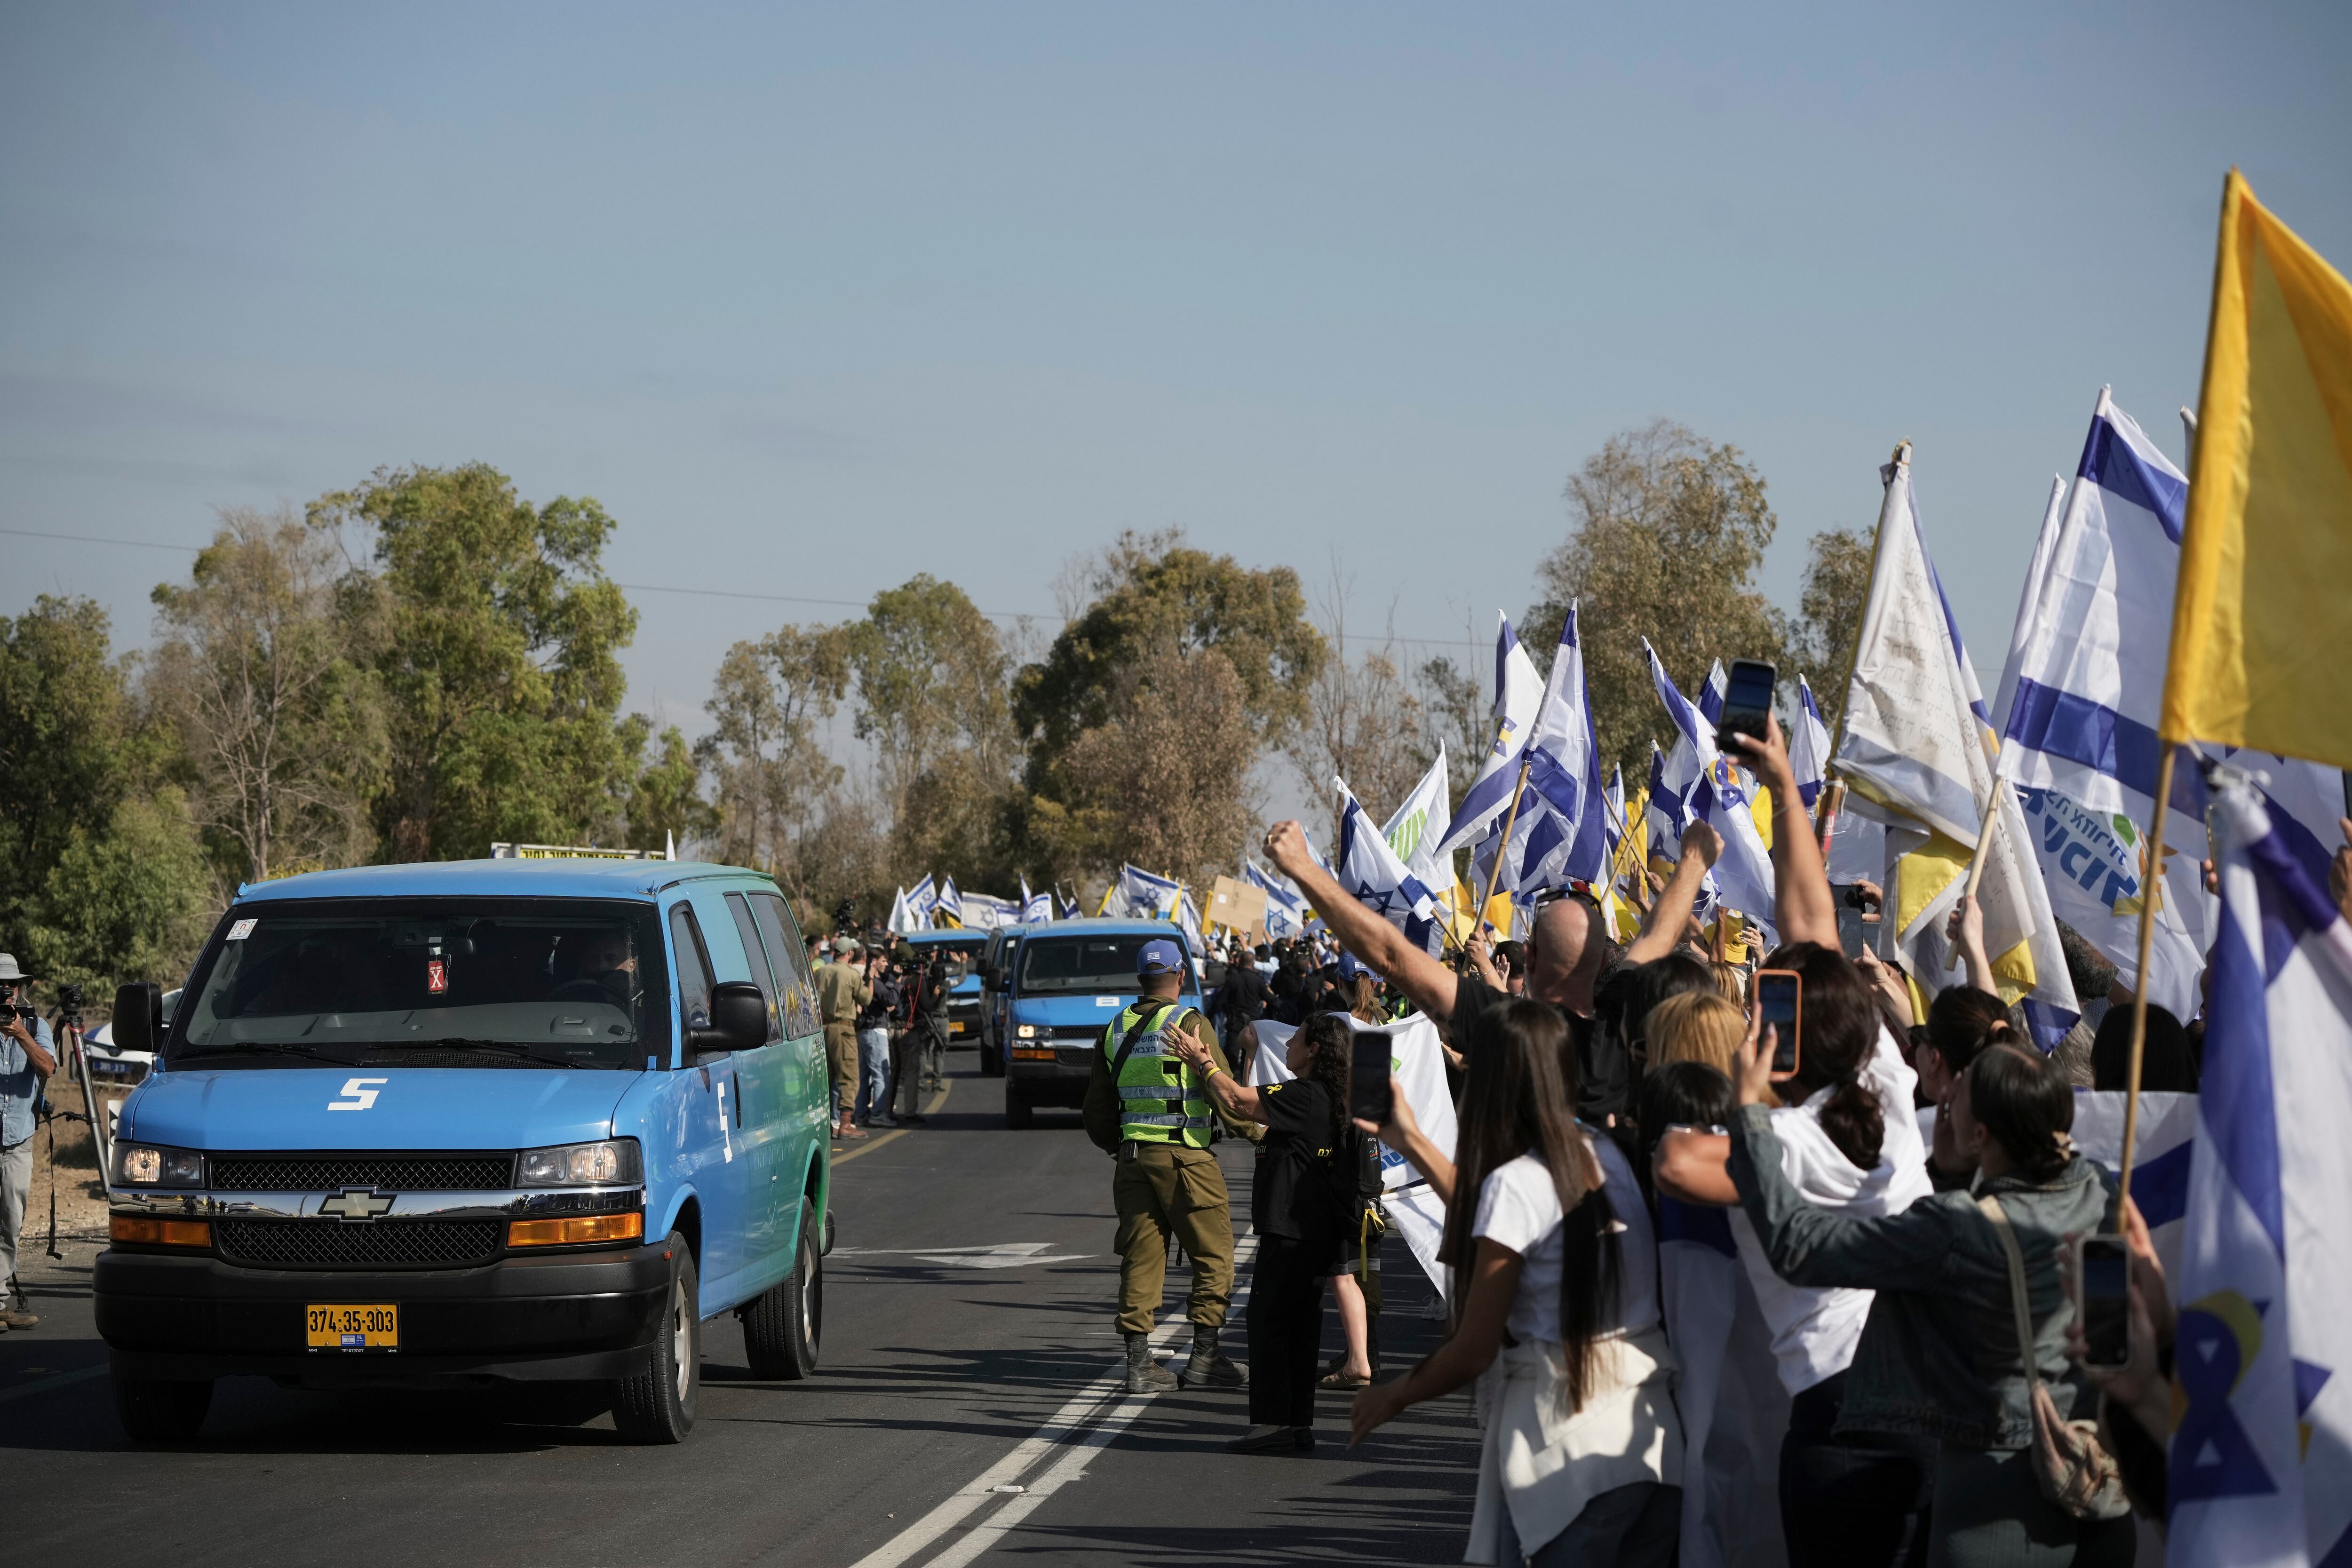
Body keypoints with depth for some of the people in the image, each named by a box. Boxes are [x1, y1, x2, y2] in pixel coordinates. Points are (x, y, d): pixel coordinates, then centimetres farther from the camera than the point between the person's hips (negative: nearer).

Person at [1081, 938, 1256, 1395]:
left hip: (1132, 1156, 6)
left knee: (1140, 1257, 8)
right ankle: (1204, 1355, 2)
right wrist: (1250, 1128, 10)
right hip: (1184, 1155, -6)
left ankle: (1139, 1361, 5)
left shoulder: (1116, 1030, 9)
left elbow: (1096, 1108, 15)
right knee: (1213, 1256, 3)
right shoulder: (1189, 1024, -9)